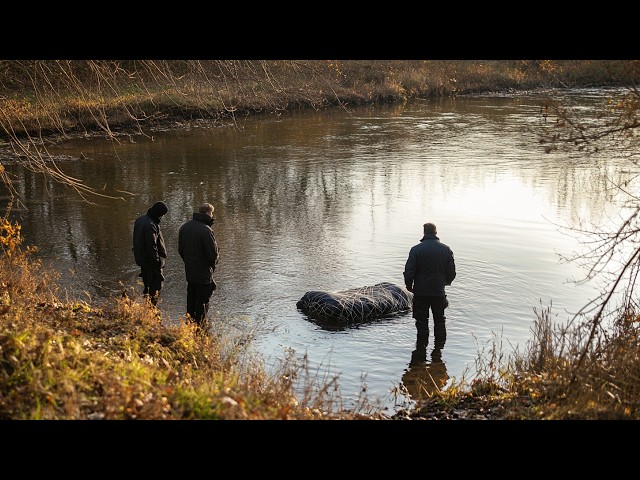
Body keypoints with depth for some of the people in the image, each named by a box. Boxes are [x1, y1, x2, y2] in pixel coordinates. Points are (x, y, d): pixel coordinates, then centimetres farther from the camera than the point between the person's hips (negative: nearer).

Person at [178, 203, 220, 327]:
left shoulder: (184, 227, 2)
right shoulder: (206, 231, -24)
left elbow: (180, 250, 12)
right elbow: (213, 255, -21)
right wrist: (213, 264, 1)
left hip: (189, 272, 8)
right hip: (204, 274, -8)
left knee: (191, 299, 21)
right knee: (202, 303, 3)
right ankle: (199, 327, 8)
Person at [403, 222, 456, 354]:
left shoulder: (416, 249, -11)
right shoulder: (446, 249, -3)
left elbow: (409, 272, -11)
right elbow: (452, 272, 2)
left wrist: (409, 286, 6)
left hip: (421, 292, -2)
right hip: (439, 292, 2)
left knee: (422, 321, 10)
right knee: (439, 321, 16)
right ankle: (438, 348, 18)